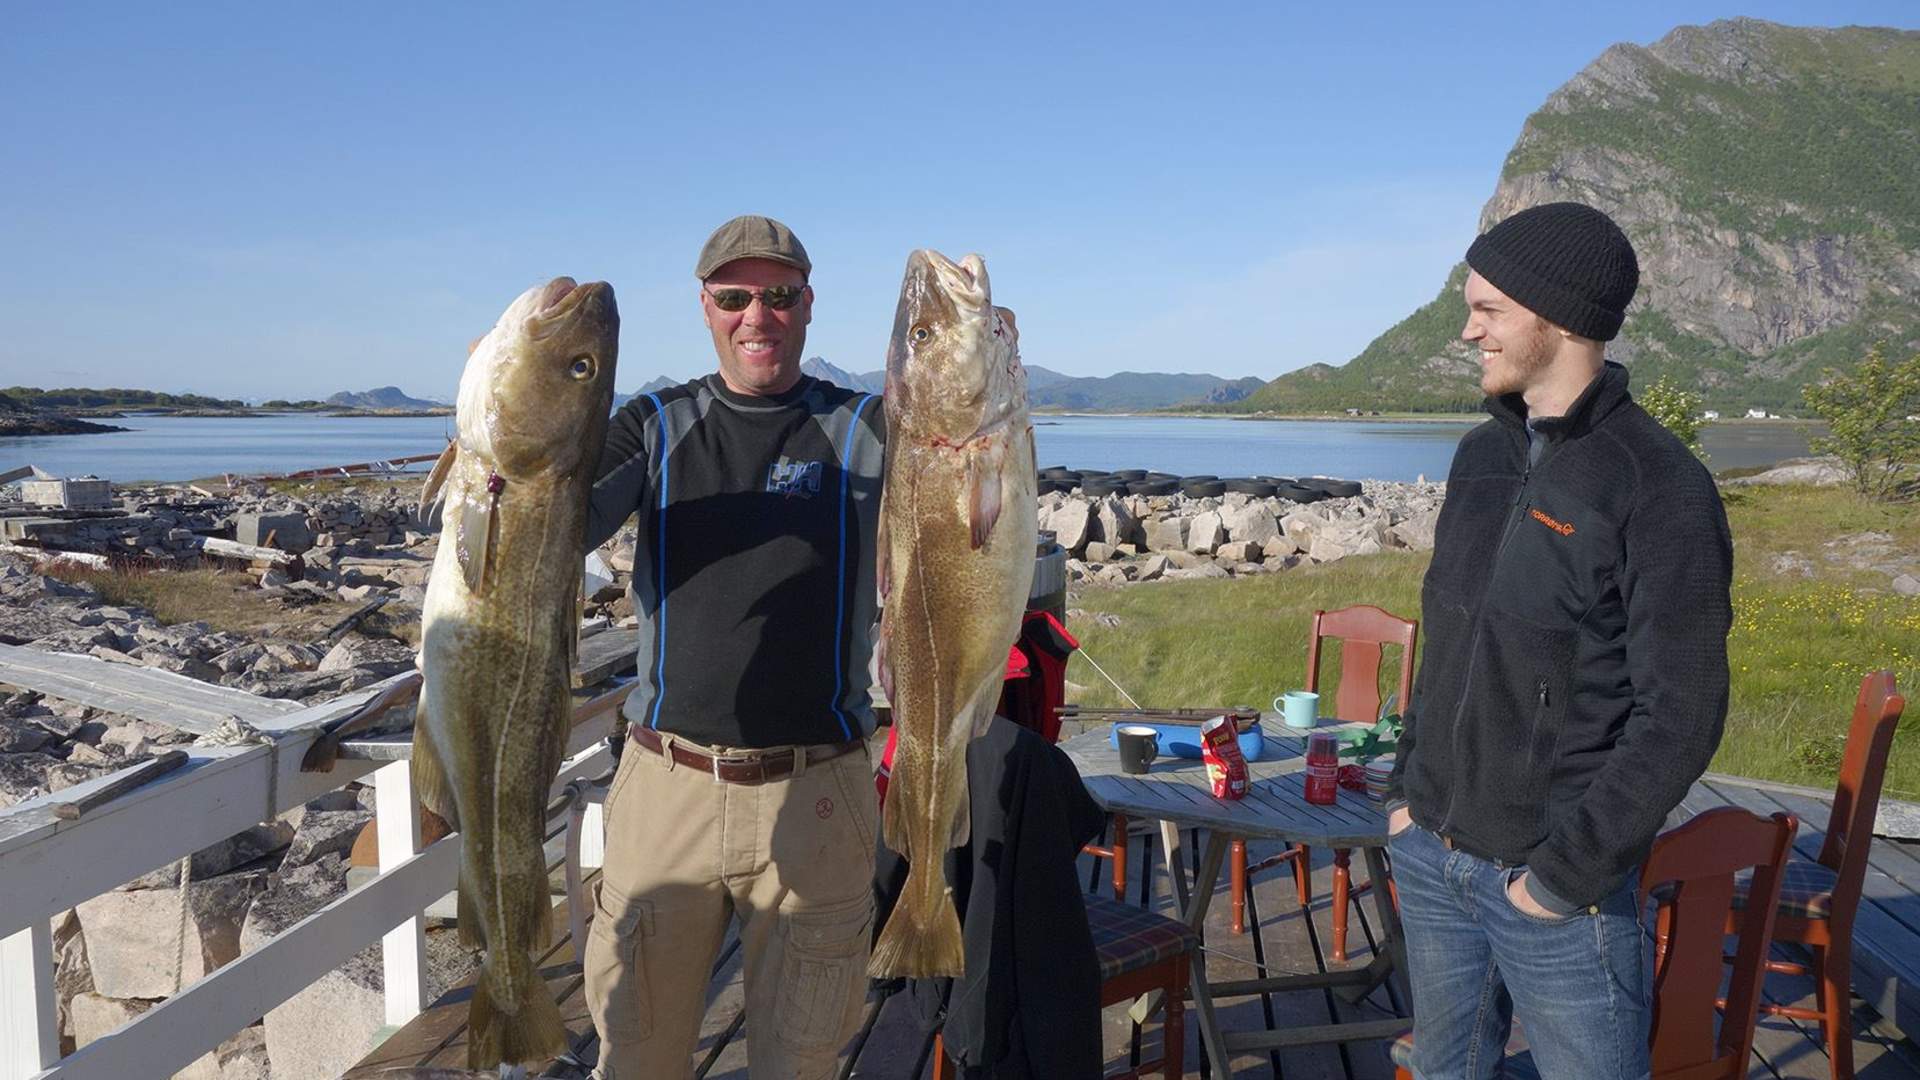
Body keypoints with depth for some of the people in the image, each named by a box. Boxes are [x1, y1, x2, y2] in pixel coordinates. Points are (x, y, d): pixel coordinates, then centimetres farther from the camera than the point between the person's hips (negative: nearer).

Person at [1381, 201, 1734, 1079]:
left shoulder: (1659, 487, -15)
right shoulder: (1481, 454, 6)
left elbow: (1680, 716, -16)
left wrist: (1565, 874, -15)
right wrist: (1406, 789, 9)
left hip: (1554, 885, -6)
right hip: (1429, 853, 6)